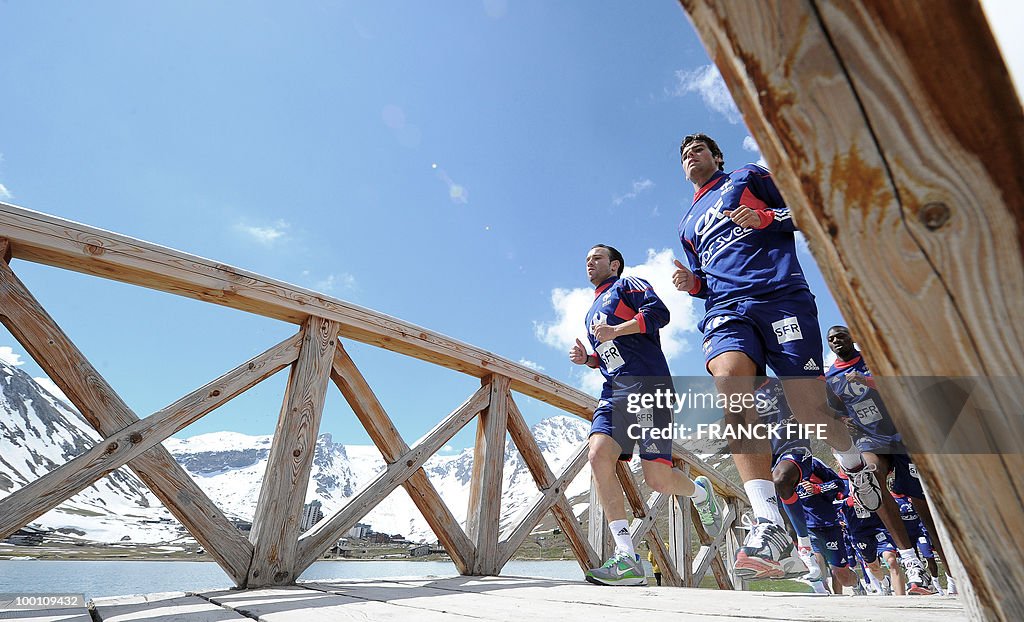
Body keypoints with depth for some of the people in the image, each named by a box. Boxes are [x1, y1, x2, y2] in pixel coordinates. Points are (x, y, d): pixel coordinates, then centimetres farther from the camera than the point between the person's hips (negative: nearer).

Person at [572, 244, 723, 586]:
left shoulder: (627, 285, 9)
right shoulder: (593, 312, 31)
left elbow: (659, 312, -9)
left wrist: (616, 330, -15)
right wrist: (586, 358, 14)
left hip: (647, 384, -7)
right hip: (614, 392, 7)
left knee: (657, 478, -10)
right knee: (598, 455, -18)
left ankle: (700, 491, 27)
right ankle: (627, 558, -14)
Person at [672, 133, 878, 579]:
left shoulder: (748, 177, 22)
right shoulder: (688, 224, 32)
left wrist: (765, 218, -6)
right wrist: (692, 283, 9)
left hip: (780, 295, -2)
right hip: (725, 309, 3)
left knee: (808, 411, -5)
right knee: (730, 385, -29)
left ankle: (856, 464, 32)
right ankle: (770, 527, -36)